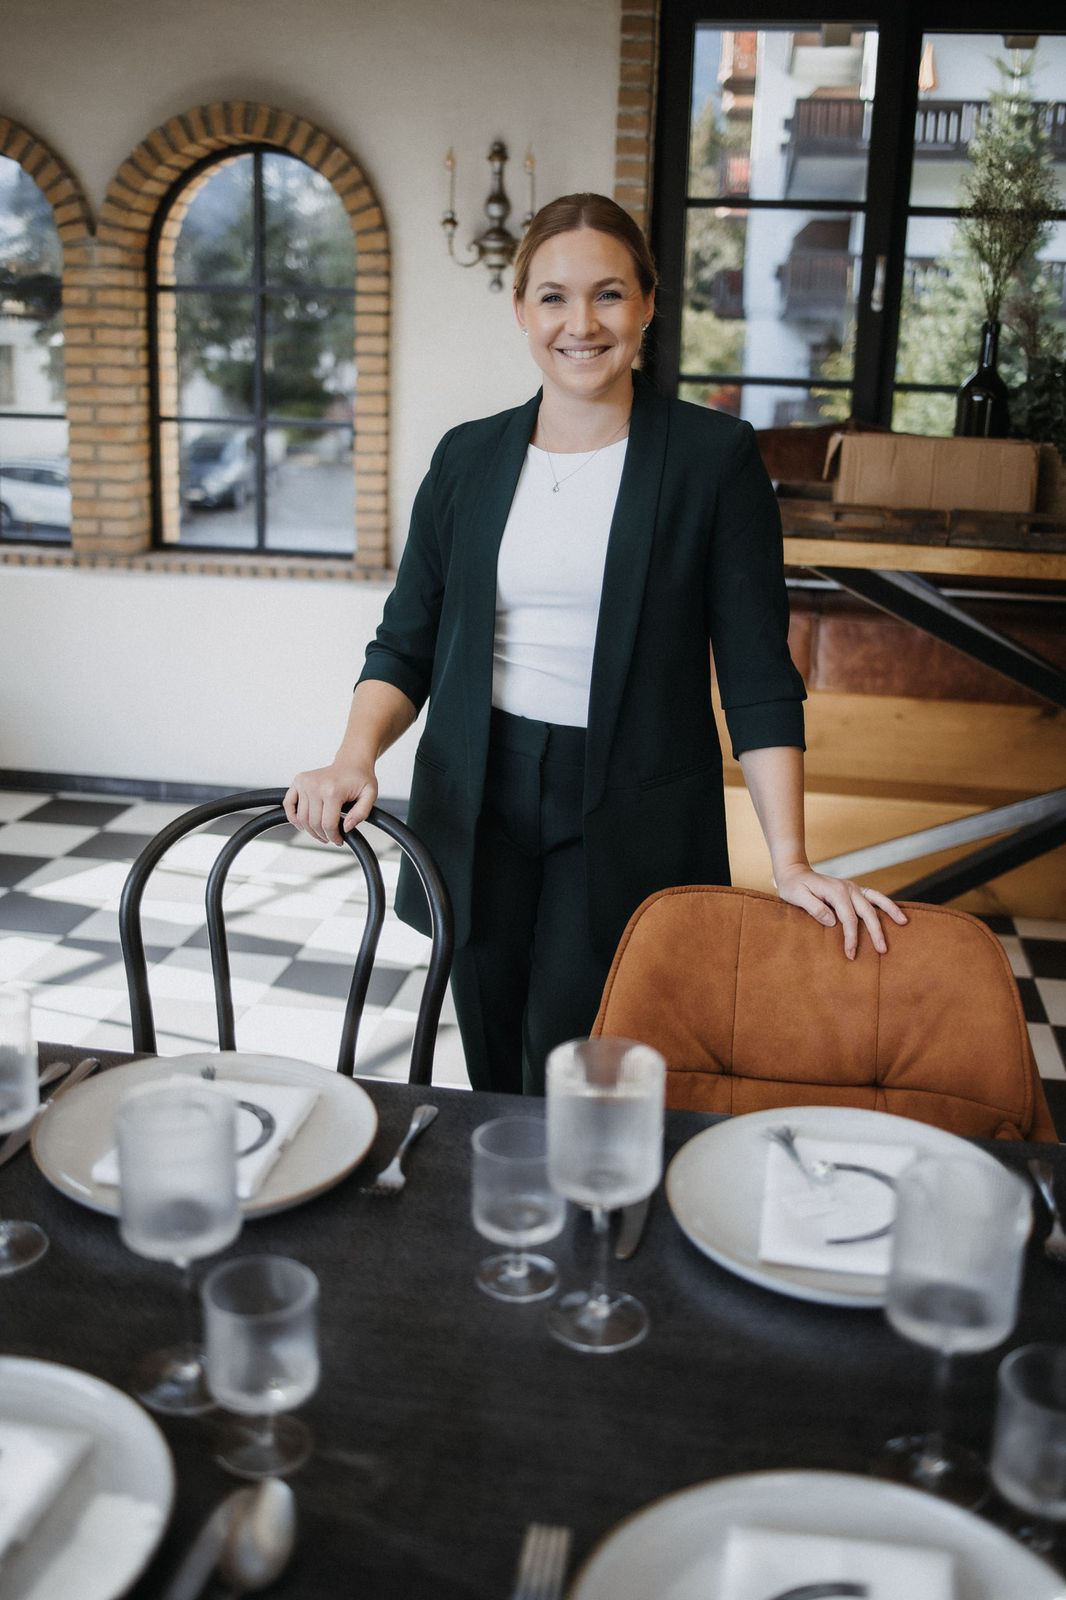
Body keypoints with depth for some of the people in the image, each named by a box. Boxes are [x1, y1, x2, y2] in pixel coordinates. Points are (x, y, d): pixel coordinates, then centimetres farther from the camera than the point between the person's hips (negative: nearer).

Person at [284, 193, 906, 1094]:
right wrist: (355, 756, -11)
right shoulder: (467, 458, 6)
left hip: (628, 818, -3)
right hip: (479, 808, 3)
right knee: (493, 1079, 11)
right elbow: (406, 645, 8)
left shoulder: (715, 457, -3)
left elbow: (757, 676, -6)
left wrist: (790, 860, -14)